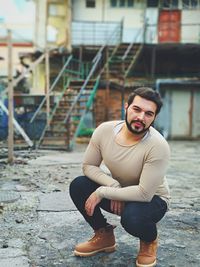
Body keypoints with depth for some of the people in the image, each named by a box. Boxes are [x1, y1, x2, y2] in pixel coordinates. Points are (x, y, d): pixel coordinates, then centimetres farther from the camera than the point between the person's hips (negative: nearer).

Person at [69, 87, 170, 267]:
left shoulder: (158, 146, -31)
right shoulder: (105, 130, -17)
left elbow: (144, 194, -32)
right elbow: (88, 166, -7)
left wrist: (102, 193, -28)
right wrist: (113, 186, -24)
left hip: (152, 199, -4)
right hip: (117, 192, 5)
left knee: (132, 217, -37)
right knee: (78, 186, -16)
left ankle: (150, 241, 3)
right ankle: (105, 236, 6)